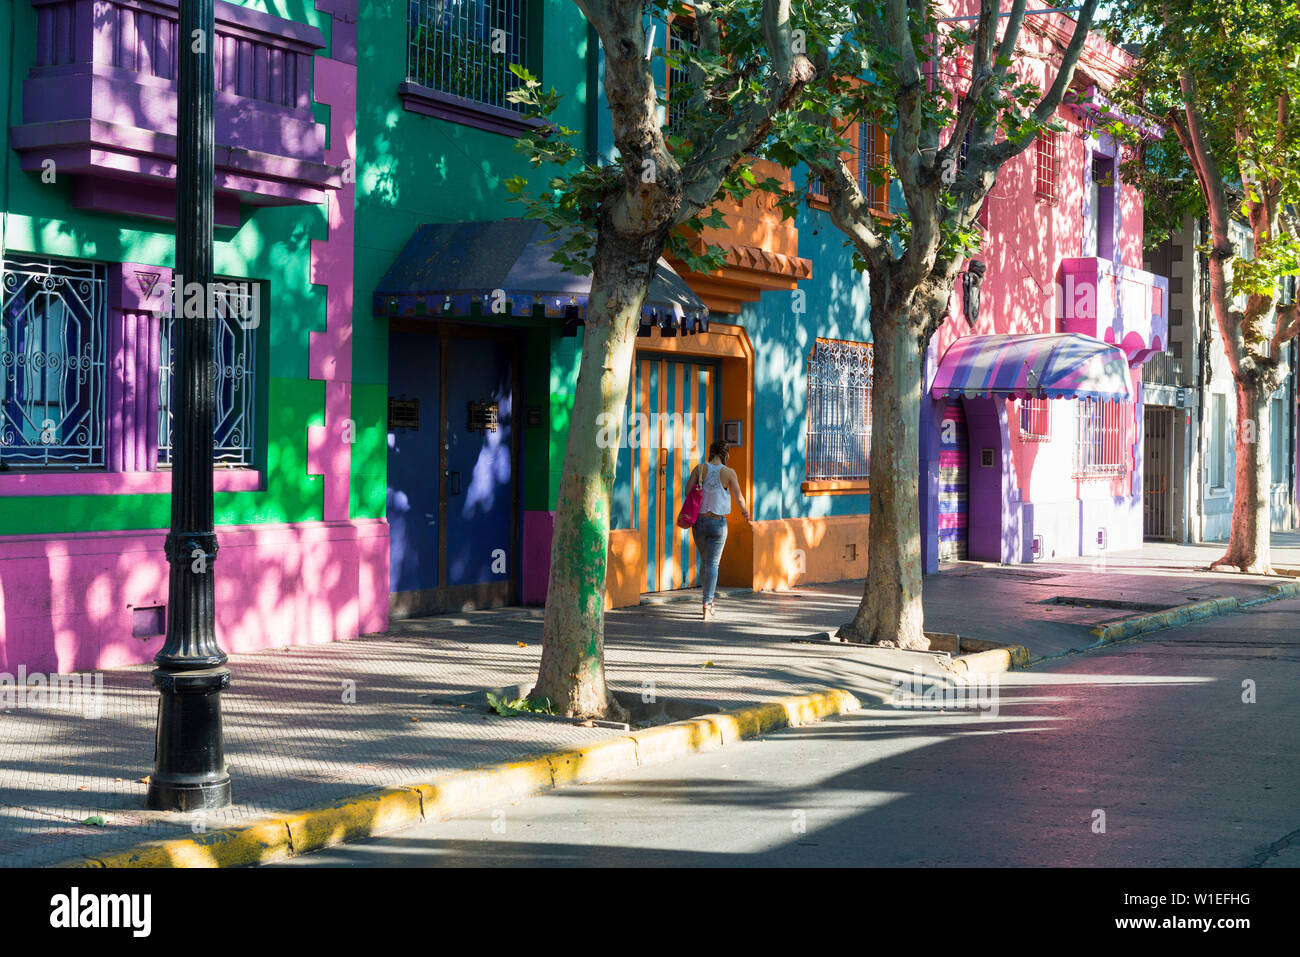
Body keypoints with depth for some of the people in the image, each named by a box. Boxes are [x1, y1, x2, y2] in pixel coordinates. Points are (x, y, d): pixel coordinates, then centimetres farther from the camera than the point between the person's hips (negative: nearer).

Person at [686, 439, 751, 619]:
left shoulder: (700, 468, -2)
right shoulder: (728, 473, -7)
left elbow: (688, 491, -9)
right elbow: (739, 497, -3)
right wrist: (745, 511, 17)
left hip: (699, 521, 3)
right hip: (718, 523, -3)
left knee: (704, 561, 19)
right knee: (712, 564, -1)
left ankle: (708, 602, 27)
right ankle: (707, 606, -11)